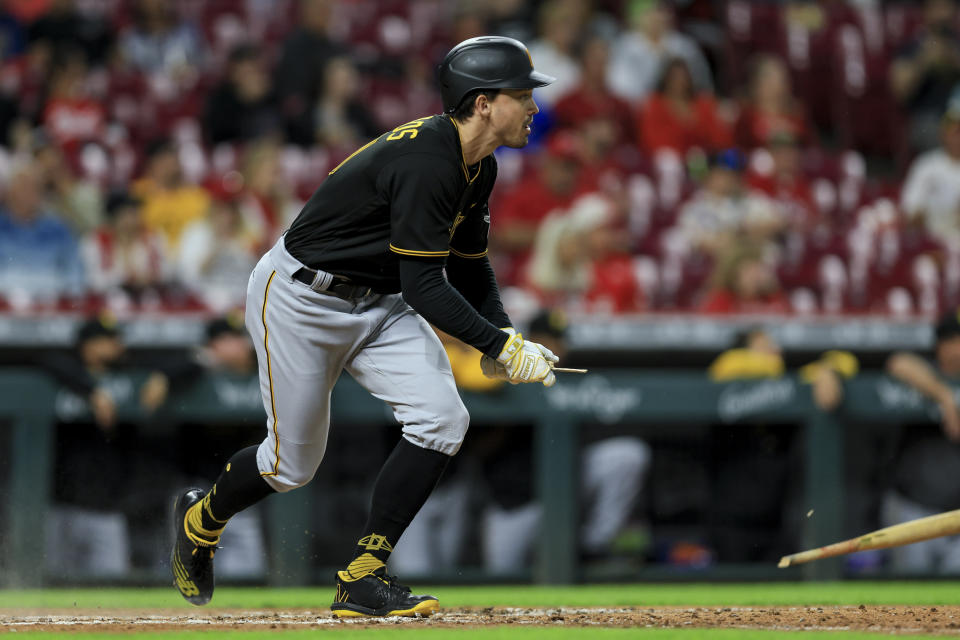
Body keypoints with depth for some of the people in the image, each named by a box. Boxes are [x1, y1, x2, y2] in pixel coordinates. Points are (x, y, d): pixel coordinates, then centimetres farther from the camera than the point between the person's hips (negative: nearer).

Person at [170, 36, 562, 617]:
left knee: (442, 419, -14)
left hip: (379, 306, 8)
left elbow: (469, 265, 12)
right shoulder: (426, 164, -30)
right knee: (293, 461, 2)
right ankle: (202, 519, 36)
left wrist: (502, 338, -4)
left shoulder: (478, 167, 1)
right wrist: (501, 346, -30)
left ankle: (363, 580, -8)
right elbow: (423, 286, -31)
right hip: (299, 300, -8)